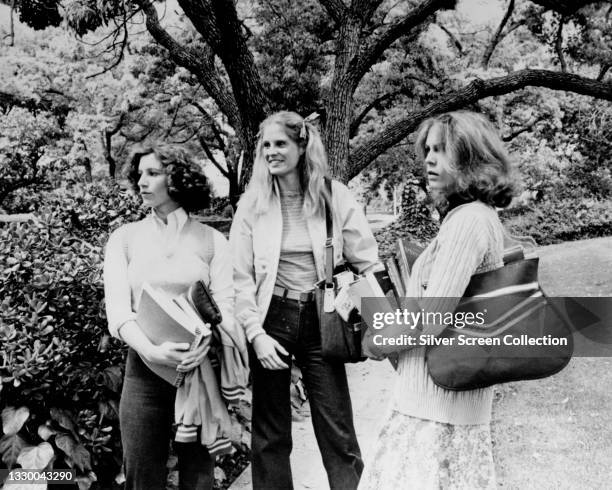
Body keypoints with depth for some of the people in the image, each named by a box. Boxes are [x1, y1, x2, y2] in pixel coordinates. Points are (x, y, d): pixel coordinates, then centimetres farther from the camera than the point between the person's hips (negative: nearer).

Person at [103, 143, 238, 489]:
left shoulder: (212, 240, 5)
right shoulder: (125, 238, 7)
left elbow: (226, 304, -3)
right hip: (145, 366, 1)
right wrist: (150, 350, -21)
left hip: (199, 365, -1)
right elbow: (117, 307, -3)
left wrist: (207, 342, -25)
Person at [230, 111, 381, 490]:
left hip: (320, 319, -1)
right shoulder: (253, 203, -1)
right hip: (271, 317, 1)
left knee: (338, 431, 4)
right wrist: (255, 332, -10)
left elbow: (368, 261, 0)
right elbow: (240, 274, -2)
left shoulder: (334, 197, -3)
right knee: (270, 433, 12)